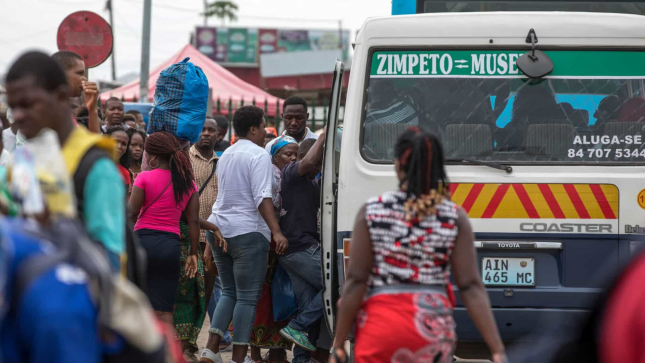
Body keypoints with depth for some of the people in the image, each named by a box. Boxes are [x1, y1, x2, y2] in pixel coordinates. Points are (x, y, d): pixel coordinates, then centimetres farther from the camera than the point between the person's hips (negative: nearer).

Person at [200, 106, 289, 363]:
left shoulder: (226, 155, 16)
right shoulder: (259, 156, -10)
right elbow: (263, 197, -20)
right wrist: (276, 231, -24)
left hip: (219, 226, 8)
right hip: (248, 231, -8)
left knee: (230, 292, 16)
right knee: (248, 297, -3)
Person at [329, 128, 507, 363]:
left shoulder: (372, 211, -4)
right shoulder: (454, 217, -1)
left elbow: (356, 282, -6)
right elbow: (471, 287, -7)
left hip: (381, 327, -1)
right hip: (434, 328, 2)